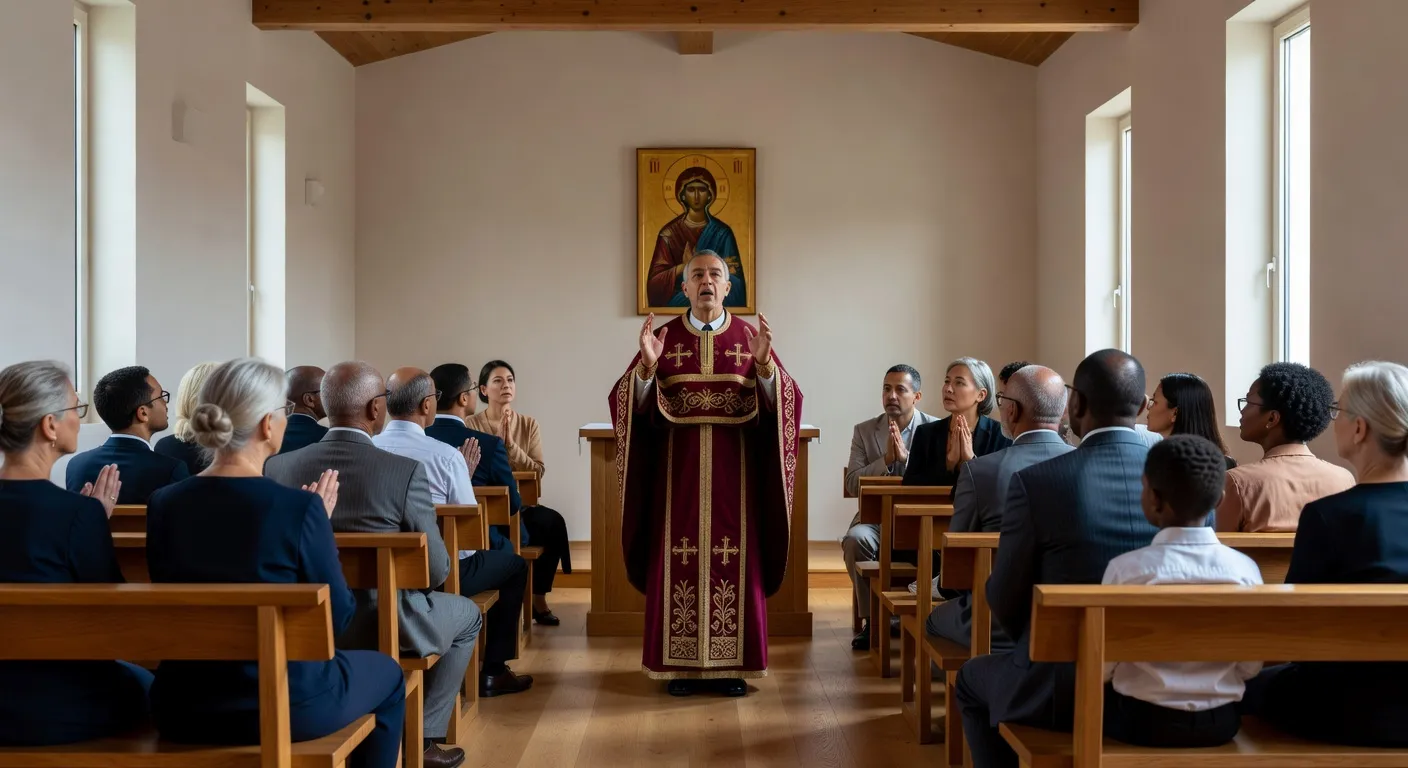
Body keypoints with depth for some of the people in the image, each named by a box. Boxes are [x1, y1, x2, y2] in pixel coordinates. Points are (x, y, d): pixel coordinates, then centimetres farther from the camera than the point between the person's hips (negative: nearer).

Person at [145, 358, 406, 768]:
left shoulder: (163, 504, -5)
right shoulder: (297, 507, -19)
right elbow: (338, 617, -8)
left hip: (182, 707, 5)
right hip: (283, 707, -5)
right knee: (386, 673, 26)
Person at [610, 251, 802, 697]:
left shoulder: (750, 338, 5)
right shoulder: (664, 338, 5)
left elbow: (785, 401, -4)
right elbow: (629, 404, -3)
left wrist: (764, 363, -22)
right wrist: (647, 365, -21)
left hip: (734, 471, 0)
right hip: (678, 470, 0)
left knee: (735, 559, 1)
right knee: (679, 559, 0)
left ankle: (731, 664, 11)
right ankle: (680, 663, 10)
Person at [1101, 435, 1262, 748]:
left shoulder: (1127, 569, -17)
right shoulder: (1245, 569, -9)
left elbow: (1101, 666, -11)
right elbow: (1250, 666, 0)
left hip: (1142, 721, -3)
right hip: (1219, 722, 4)